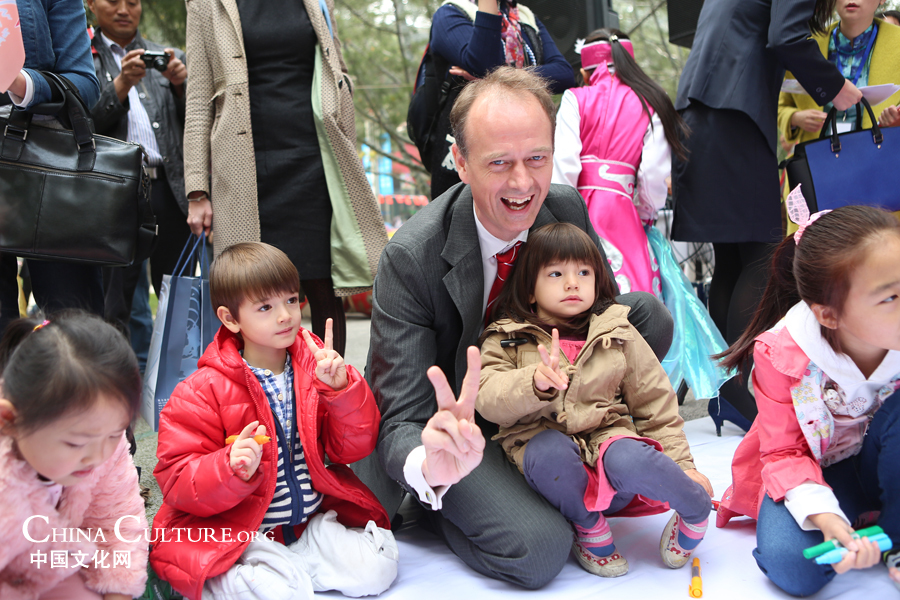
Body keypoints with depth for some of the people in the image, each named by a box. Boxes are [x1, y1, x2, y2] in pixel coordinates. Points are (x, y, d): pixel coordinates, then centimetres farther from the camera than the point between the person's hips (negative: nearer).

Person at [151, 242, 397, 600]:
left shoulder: (316, 368, 2)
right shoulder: (203, 391, -8)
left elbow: (354, 447, -2)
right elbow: (177, 483, -11)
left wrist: (341, 388, -18)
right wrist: (232, 469, -31)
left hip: (314, 522, 5)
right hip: (239, 534, -4)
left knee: (377, 569, -14)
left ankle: (287, 568, 2)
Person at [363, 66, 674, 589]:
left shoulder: (567, 209, -12)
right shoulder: (409, 258, -27)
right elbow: (401, 424, -25)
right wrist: (430, 467, -52)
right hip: (457, 418, -5)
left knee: (649, 314, -15)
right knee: (540, 549, -30)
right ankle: (444, 500, 2)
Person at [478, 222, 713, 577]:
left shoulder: (617, 334, 11)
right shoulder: (507, 340, 5)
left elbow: (654, 401, 13)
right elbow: (488, 399, -11)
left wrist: (679, 463, 7)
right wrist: (535, 384, -31)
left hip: (607, 433, 1)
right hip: (541, 439, 0)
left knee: (628, 461, -34)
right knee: (553, 452, -36)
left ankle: (695, 510, -4)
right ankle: (589, 527, -8)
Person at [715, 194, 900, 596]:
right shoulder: (783, 356, -26)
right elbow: (785, 453, -16)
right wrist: (824, 518, -37)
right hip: (813, 467, -2)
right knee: (791, 566, -30)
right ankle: (855, 519, 2)